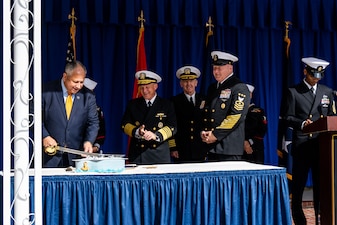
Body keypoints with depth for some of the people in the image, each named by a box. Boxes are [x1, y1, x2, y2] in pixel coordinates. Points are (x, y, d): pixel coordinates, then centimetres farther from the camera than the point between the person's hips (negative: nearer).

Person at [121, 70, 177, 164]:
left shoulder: (167, 105, 7)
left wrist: (156, 135, -20)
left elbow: (172, 127, -2)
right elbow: (124, 125, 5)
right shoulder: (132, 104, 12)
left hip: (160, 154, -1)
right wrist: (137, 131, -16)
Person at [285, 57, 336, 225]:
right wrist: (302, 123, -21)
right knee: (298, 185, 2)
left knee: (321, 184, 6)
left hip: (322, 145, 3)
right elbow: (289, 118, -3)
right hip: (301, 145, -3)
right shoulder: (293, 92, 2)